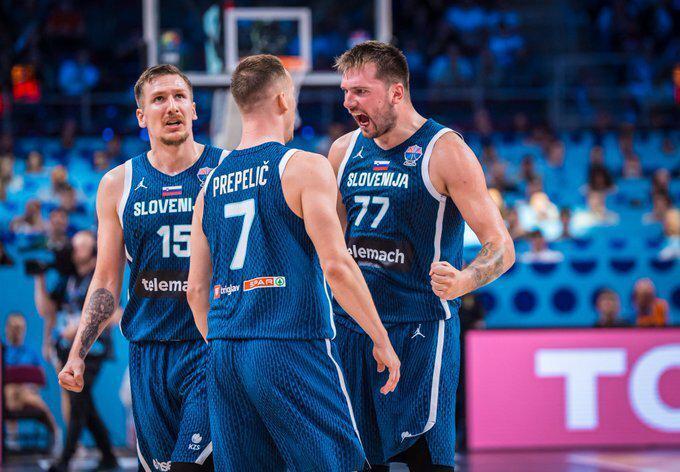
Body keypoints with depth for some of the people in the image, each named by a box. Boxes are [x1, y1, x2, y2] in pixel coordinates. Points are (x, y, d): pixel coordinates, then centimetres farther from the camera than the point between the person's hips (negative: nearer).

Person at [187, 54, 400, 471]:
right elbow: (335, 264, -12)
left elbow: (197, 290, 14)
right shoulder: (305, 167, -4)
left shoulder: (211, 184, 14)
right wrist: (381, 339, -5)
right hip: (292, 349, -6)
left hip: (225, 358, 6)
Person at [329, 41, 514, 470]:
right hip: (349, 326, 6)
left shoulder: (445, 152, -8)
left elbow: (501, 248, -13)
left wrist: (462, 282, -32)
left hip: (420, 331, -6)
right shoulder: (343, 152, 10)